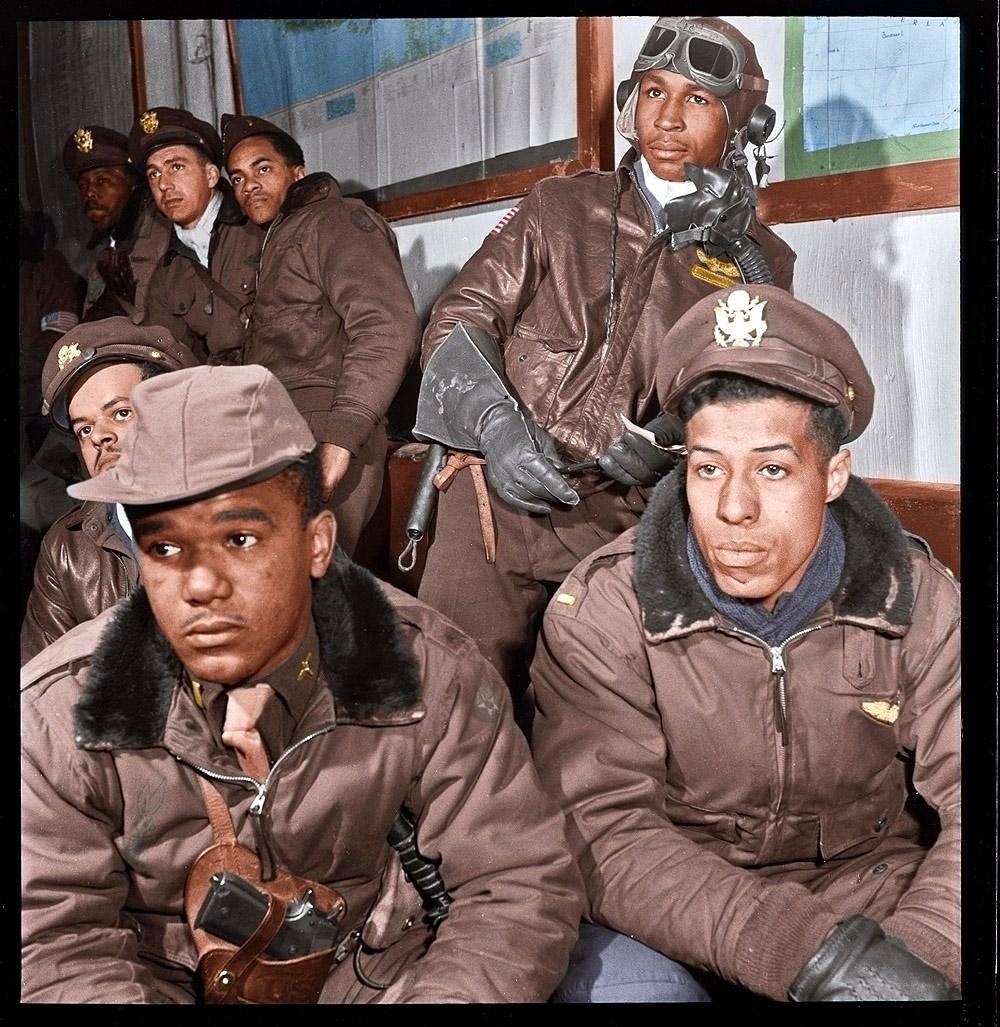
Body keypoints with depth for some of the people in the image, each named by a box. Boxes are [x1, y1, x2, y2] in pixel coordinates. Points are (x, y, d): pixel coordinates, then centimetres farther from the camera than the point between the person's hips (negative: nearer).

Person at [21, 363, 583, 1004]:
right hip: (157, 979, 1)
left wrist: (442, 993, -30)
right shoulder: (57, 712, -14)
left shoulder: (431, 675, -16)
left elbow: (523, 888, -12)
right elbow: (61, 940, -10)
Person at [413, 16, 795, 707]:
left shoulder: (760, 262, 9)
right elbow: (459, 317, 5)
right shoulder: (560, 208, 9)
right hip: (496, 501, 0)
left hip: (628, 531, 0)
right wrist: (495, 424, -12)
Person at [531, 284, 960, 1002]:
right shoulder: (600, 612, -14)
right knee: (616, 981, -31)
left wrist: (917, 951, -31)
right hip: (669, 916, -2)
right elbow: (604, 830, -21)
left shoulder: (921, 602, -6)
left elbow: (964, 805, -11)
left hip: (875, 896, 3)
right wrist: (811, 952, -32)